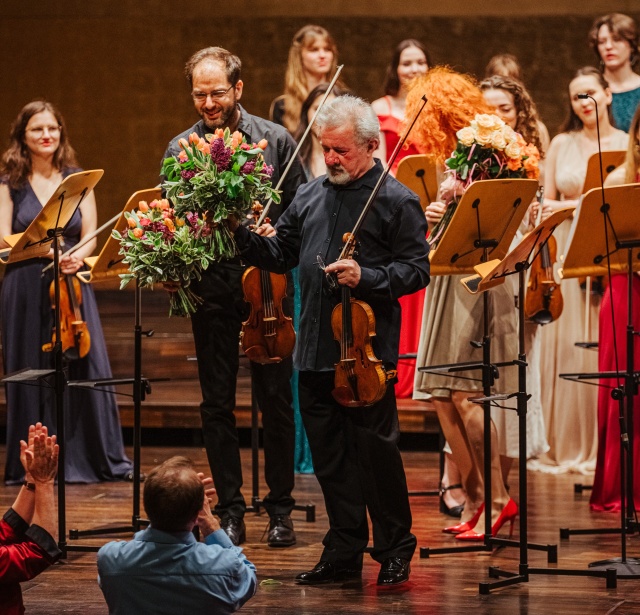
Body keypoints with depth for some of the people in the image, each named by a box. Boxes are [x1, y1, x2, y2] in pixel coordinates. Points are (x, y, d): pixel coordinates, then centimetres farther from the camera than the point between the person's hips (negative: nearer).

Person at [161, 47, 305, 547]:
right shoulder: (180, 150, 5)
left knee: (276, 400, 2)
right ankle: (230, 510, 14)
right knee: (217, 404, 5)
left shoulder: (275, 140, 1)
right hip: (211, 289, 1)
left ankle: (280, 509, 13)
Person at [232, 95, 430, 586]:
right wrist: (242, 234, 1)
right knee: (329, 455, 10)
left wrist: (366, 278, -19)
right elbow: (280, 255, 17)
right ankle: (345, 551, 19)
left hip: (368, 349, -6)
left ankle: (395, 549, 12)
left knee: (375, 449, -1)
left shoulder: (397, 201, -3)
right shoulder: (310, 196, 14)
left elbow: (417, 269, -7)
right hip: (315, 350, 6)